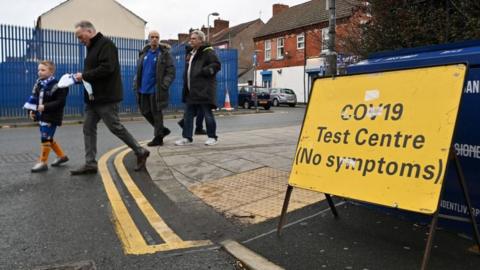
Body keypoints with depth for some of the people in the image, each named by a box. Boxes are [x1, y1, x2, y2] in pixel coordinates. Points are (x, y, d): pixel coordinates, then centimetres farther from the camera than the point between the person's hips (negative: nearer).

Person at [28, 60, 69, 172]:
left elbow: (60, 102, -20)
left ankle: (42, 162, 6)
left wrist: (45, 107, -25)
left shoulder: (56, 86, -15)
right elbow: (35, 99, 15)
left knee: (45, 138, -5)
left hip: (51, 117, -8)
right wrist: (32, 110, 2)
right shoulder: (38, 84, 8)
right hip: (41, 116, 9)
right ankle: (61, 156, 31)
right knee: (48, 138, 16)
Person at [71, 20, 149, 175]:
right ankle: (90, 164, 12)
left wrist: (84, 75, -18)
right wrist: (81, 77, 3)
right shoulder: (92, 47, 18)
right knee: (88, 129, 6)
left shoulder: (106, 44, -11)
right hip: (93, 97, 10)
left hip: (106, 97, -9)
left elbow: (107, 68, -24)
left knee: (115, 127, -4)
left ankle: (140, 152, 9)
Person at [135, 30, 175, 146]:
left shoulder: (164, 53, -5)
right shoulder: (144, 53, 12)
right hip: (143, 89, 7)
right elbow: (138, 70, 19)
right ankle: (162, 129, 28)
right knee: (145, 111, 11)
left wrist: (164, 85, -20)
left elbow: (171, 72, -10)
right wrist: (137, 84, 10)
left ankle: (158, 137, 12)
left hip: (156, 89, -6)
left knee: (156, 113, -1)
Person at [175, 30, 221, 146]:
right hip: (191, 90, 9)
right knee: (188, 114, 8)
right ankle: (187, 137, 15)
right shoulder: (190, 52, 20)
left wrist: (204, 71, -21)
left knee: (207, 114, -1)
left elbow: (216, 64, -13)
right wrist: (186, 86, 16)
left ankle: (212, 137, 10)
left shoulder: (208, 51, -5)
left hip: (204, 90, -8)